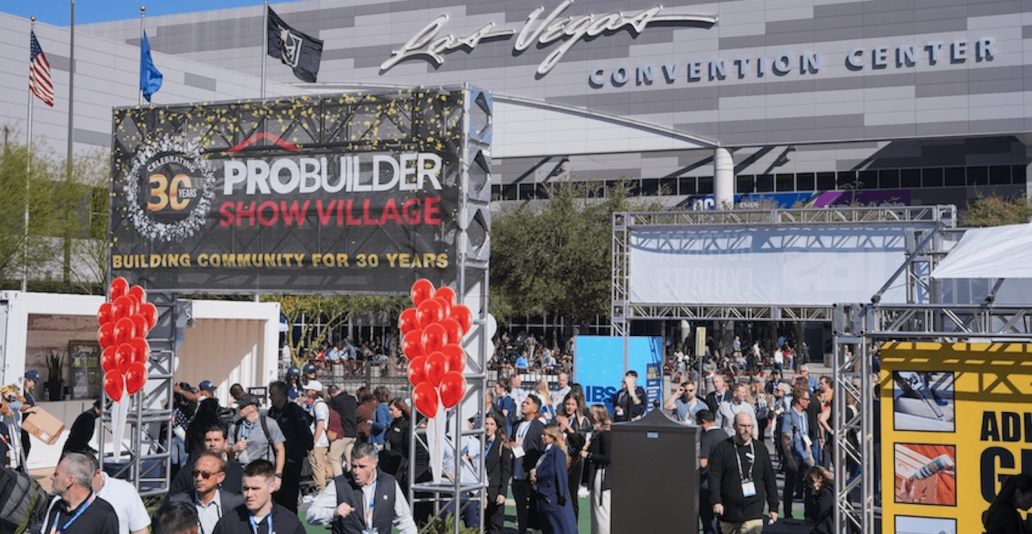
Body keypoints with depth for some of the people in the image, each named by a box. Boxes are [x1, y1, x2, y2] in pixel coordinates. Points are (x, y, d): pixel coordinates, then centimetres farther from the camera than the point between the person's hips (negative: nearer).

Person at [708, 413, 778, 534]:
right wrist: (716, 501, -17)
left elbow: (769, 480, 13)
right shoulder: (722, 449, 1)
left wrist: (773, 507, 11)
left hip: (753, 514, 0)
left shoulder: (760, 449, 9)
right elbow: (714, 477, -5)